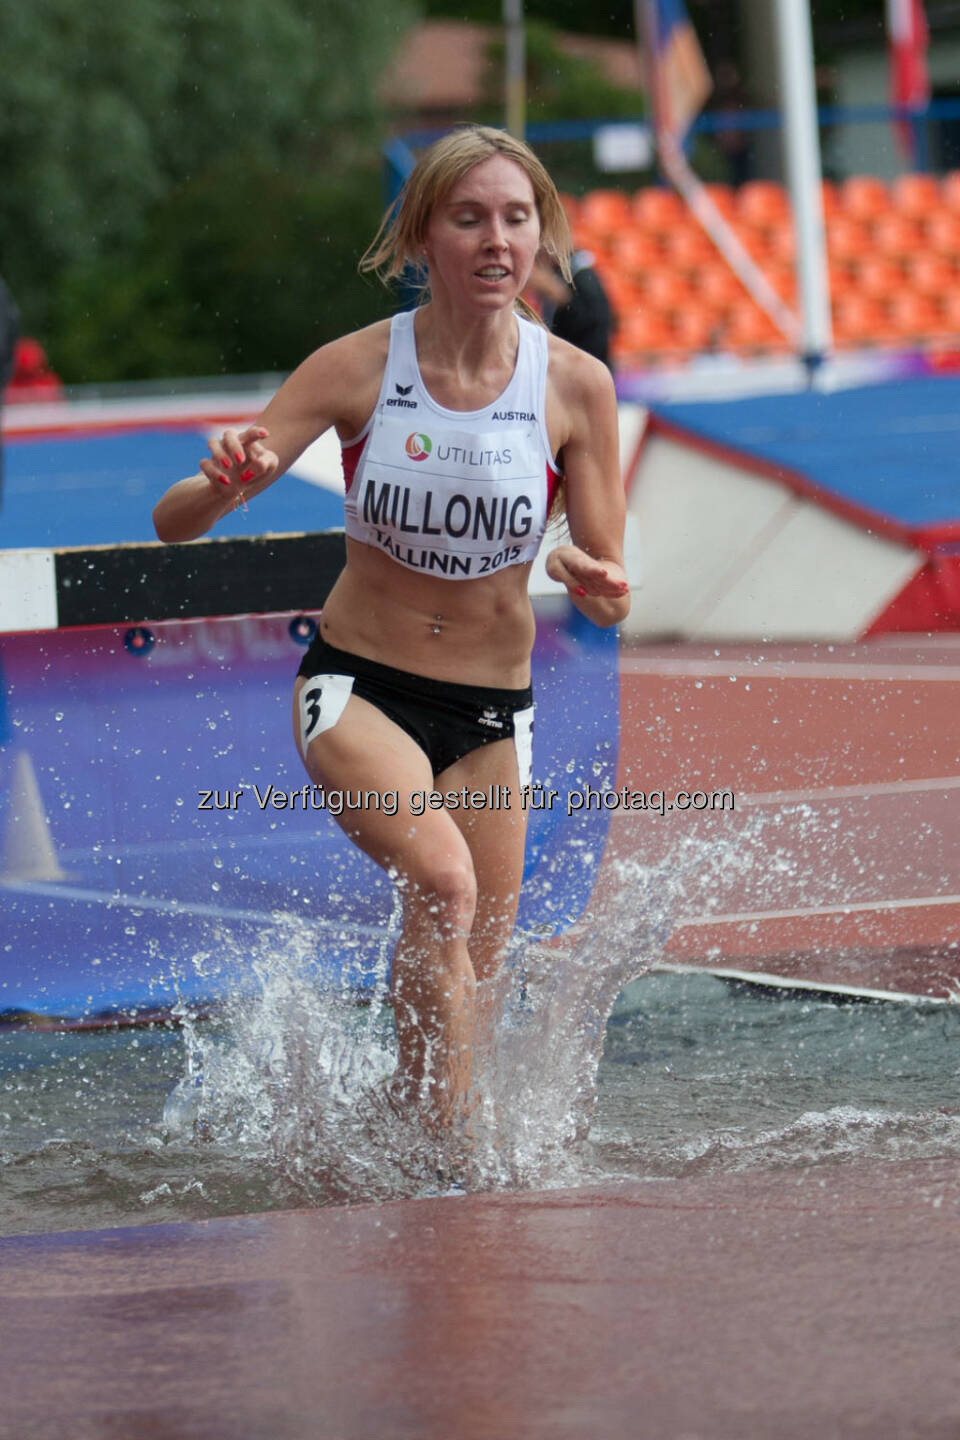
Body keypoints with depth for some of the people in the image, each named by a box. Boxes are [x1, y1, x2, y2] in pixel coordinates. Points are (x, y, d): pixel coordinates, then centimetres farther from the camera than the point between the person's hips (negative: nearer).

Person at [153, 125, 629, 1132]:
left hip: (491, 713, 3)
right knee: (443, 880, -30)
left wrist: (592, 583, -26)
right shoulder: (358, 369, -11)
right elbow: (174, 522, -11)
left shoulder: (574, 386, -7)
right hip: (358, 688, -3)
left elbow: (610, 591, -1)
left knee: (476, 972, 8)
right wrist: (227, 484, -34)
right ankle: (437, 1140, -23)